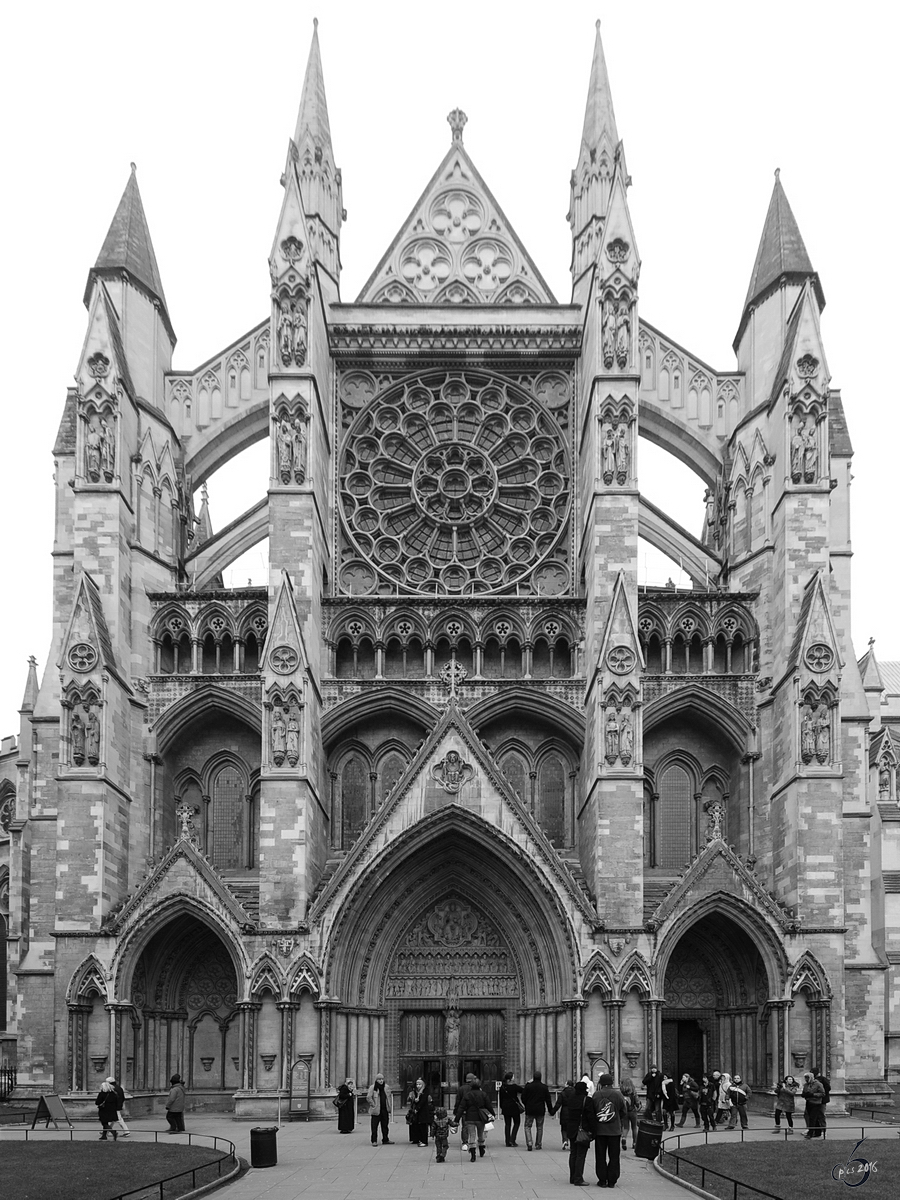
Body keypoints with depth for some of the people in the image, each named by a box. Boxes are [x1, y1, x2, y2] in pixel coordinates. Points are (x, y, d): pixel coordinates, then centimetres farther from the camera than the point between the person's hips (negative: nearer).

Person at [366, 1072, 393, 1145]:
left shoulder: (386, 1087, 11)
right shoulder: (372, 1087, -7)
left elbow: (389, 1097, 19)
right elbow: (368, 1097, -11)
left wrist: (389, 1106, 11)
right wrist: (373, 1104, -13)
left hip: (384, 1110, 5)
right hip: (376, 1110, -5)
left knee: (385, 1125, 11)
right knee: (374, 1126, -2)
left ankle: (385, 1140, 20)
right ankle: (374, 1141, 3)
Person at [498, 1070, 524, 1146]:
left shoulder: (502, 1087, 2)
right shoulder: (514, 1086, -14)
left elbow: (500, 1097, 8)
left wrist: (501, 1107, 17)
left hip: (505, 1107, 5)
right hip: (514, 1106, -5)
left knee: (507, 1124, 10)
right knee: (516, 1123, 9)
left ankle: (508, 1141, 9)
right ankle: (512, 1140, -2)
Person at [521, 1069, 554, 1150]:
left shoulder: (528, 1086, -5)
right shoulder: (544, 1087, -1)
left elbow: (523, 1098, -1)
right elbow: (548, 1100, 2)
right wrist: (550, 1110, 11)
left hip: (529, 1110, -1)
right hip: (540, 1110, 1)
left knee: (528, 1126, 5)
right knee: (539, 1127, 12)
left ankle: (529, 1143, -13)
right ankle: (538, 1145, 12)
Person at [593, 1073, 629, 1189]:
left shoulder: (596, 1095, -3)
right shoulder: (618, 1095, -3)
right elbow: (624, 1112, 3)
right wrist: (624, 1127, 14)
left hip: (599, 1130, 0)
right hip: (615, 1131, 0)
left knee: (600, 1156, 8)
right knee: (614, 1156, 7)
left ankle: (602, 1180, 8)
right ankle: (612, 1181, 7)